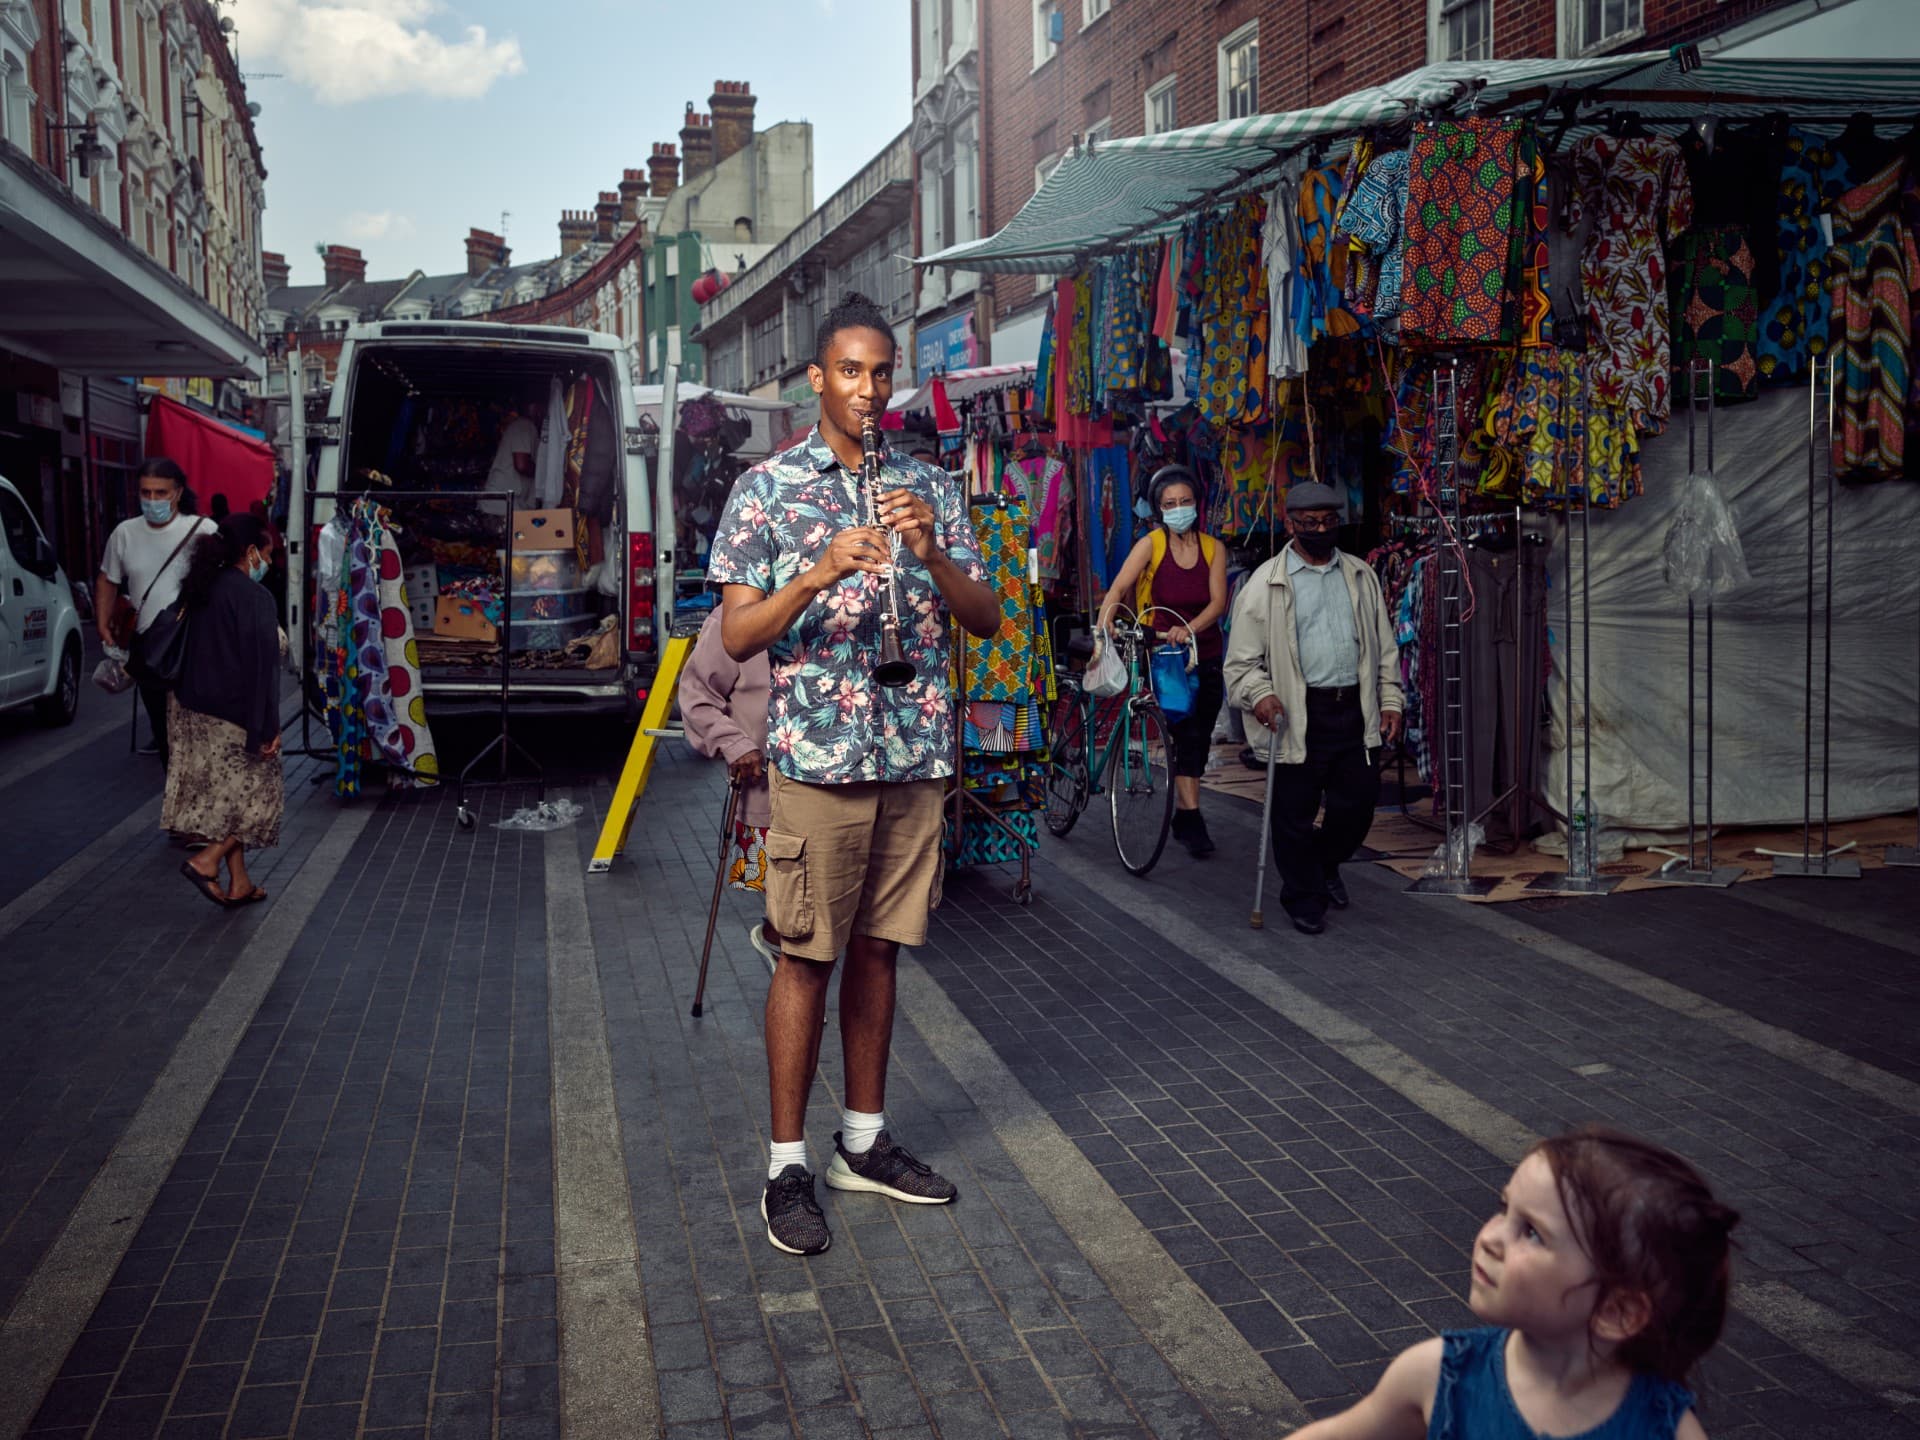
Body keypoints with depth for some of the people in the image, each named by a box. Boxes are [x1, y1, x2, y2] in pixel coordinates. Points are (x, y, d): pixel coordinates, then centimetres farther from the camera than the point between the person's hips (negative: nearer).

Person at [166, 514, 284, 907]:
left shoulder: (199, 590, 7)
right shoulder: (254, 598, -16)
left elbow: (184, 653, 13)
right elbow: (261, 666, -18)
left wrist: (183, 703, 21)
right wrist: (269, 727, -15)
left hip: (194, 709, 8)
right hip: (235, 715, -8)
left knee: (227, 796, 14)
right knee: (256, 794, 8)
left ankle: (239, 883, 18)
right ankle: (207, 860, -4)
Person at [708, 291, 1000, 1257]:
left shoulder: (930, 487, 10)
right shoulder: (766, 487, 0)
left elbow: (986, 618, 6)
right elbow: (737, 636, -5)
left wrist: (930, 553, -12)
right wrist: (821, 571, -20)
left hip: (917, 751, 4)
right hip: (818, 752, -4)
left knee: (878, 949, 13)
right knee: (807, 955, 1)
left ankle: (863, 1140, 25)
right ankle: (788, 1165, 11)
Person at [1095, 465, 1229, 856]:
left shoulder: (1213, 549, 2)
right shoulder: (1151, 544, -6)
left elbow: (1218, 602, -9)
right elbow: (1117, 589, -17)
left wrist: (1190, 628, -29)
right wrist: (1104, 624, -36)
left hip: (1206, 654, 4)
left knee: (1200, 738, 9)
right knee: (1187, 733, -16)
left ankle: (1182, 816, 24)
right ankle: (1191, 817, -14)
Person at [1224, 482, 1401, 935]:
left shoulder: (1361, 576, 13)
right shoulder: (1267, 583, -2)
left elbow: (1384, 645, 18)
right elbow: (1242, 658, -4)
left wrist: (1390, 699, 11)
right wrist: (1259, 693, -22)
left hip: (1354, 710, 4)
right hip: (1298, 715, -4)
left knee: (1357, 803, 9)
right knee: (1296, 813, 2)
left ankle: (1326, 863, 37)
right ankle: (1304, 898, 19)